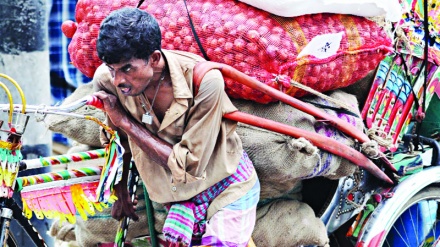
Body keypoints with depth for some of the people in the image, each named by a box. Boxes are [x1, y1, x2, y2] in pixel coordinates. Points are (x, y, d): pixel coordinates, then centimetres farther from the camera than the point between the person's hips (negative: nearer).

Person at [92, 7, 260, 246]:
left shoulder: (204, 80, -31)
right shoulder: (107, 79, -20)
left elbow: (188, 166, -27)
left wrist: (125, 121, -26)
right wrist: (121, 194, 16)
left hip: (227, 188, -4)